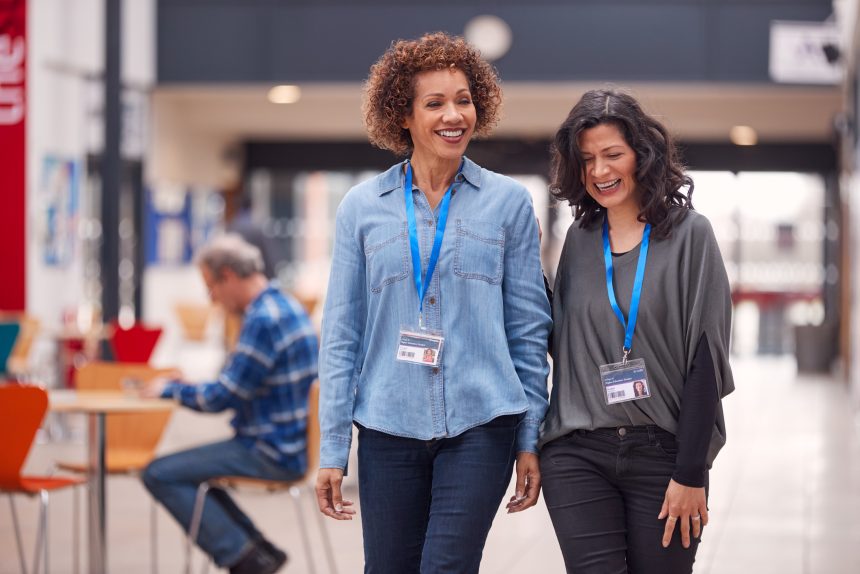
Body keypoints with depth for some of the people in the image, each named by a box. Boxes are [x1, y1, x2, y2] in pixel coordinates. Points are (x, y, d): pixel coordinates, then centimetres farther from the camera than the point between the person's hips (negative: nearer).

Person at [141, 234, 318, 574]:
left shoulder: (263, 320, -20)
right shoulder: (286, 307, 12)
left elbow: (221, 398, -19)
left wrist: (170, 389, -3)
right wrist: (182, 386, 11)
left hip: (272, 453, -10)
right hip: (289, 443, 10)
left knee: (160, 475, -10)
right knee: (184, 470, 26)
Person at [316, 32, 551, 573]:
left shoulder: (508, 201, 4)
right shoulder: (363, 206, 5)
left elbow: (529, 328, 6)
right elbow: (342, 335, 6)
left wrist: (531, 440, 2)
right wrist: (332, 450, 1)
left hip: (480, 427, -1)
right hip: (388, 428, 2)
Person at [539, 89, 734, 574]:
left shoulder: (688, 234, -2)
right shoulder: (580, 239, 11)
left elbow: (706, 356, -6)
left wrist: (690, 473, -10)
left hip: (664, 454, -2)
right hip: (579, 456, 2)